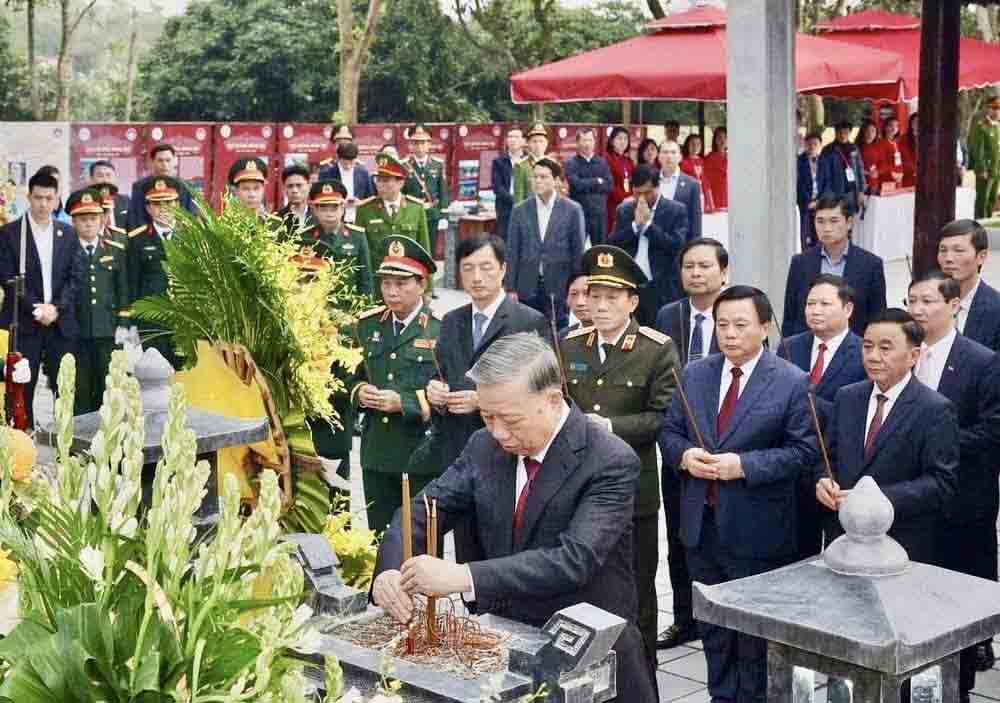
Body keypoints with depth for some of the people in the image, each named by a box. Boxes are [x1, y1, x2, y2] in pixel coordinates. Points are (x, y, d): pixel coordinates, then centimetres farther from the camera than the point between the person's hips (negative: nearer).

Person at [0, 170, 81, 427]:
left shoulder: (67, 233, 10)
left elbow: (75, 276, 5)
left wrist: (56, 308, -8)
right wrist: (35, 309, -13)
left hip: (61, 323, 3)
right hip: (24, 323, -3)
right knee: (22, 389, 0)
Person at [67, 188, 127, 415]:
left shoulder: (116, 251, 9)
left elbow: (123, 292, 10)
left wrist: (123, 326, 3)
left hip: (108, 333, 2)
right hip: (75, 335, -2)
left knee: (107, 392, 6)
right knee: (79, 395, 3)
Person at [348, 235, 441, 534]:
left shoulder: (441, 328, -8)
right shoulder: (368, 324, 9)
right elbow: (355, 376, 19)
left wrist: (404, 402, -20)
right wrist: (360, 391, -3)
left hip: (423, 458, -5)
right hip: (376, 457, 5)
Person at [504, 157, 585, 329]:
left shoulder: (572, 210, 0)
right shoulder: (520, 210, 5)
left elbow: (578, 251, 1)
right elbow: (512, 252, 5)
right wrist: (510, 287, 0)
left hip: (560, 288, -1)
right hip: (528, 288, 2)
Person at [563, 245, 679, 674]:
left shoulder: (658, 350, -7)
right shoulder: (569, 346, 8)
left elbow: (662, 415, -13)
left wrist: (611, 426, -21)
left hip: (632, 492, -4)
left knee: (635, 591, 8)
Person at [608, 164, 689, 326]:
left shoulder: (676, 210, -1)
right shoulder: (624, 210, 11)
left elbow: (678, 246, -13)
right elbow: (611, 245, 2)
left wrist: (647, 223, -12)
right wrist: (635, 224, -9)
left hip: (663, 289, -3)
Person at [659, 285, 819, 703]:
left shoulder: (792, 382, -9)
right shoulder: (694, 374, 6)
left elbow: (804, 449, -12)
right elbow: (669, 431, 9)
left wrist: (744, 464, -21)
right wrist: (684, 454, -13)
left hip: (755, 529, -5)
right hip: (701, 523, 5)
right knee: (712, 621, 16)